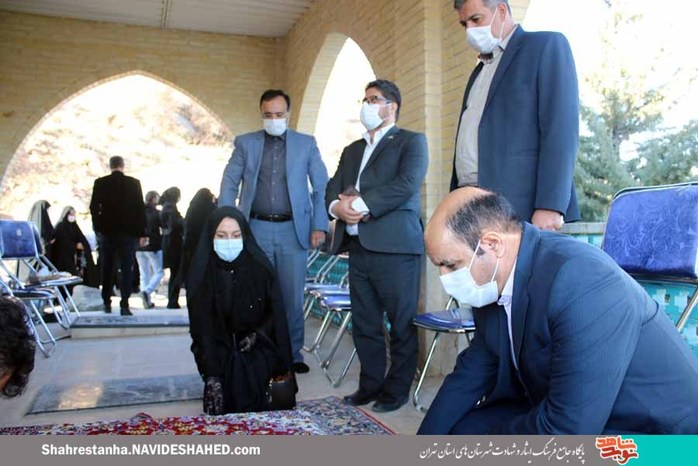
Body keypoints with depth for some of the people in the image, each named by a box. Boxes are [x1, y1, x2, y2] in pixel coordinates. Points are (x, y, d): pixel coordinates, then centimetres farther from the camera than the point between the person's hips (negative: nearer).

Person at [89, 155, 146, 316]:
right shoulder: (134, 183, -3)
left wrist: (97, 228, 14)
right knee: (127, 269, -1)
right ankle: (124, 305, -7)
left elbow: (93, 207, 2)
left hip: (107, 231, 2)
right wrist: (142, 233, 2)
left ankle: (107, 303, 20)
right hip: (128, 231, -2)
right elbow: (140, 209, -3)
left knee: (107, 268, 13)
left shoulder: (100, 183, 0)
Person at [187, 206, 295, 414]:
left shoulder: (259, 266, -12)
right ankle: (224, 422, 4)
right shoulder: (202, 272, -14)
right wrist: (212, 376, -27)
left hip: (258, 346, 0)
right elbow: (202, 328, -17)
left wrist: (257, 334, -17)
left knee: (250, 373, -27)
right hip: (220, 348, 0)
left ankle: (253, 421, 4)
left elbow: (276, 313, 0)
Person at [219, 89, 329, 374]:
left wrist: (319, 226, -5)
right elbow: (229, 184, 8)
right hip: (256, 228, 1)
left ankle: (293, 354, 18)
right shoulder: (245, 143, 9)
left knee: (292, 297, 4)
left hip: (294, 230, 0)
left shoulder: (306, 144, 7)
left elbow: (321, 187, 5)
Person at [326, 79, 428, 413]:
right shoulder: (352, 150, 24)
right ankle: (370, 385, 23)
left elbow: (406, 183, -12)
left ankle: (397, 390, 14)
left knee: (401, 323, 1)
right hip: (358, 246, 6)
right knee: (364, 323, 11)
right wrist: (338, 205, -7)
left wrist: (361, 204, -14)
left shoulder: (411, 142, 4)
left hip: (394, 245, -6)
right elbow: (333, 187, 16)